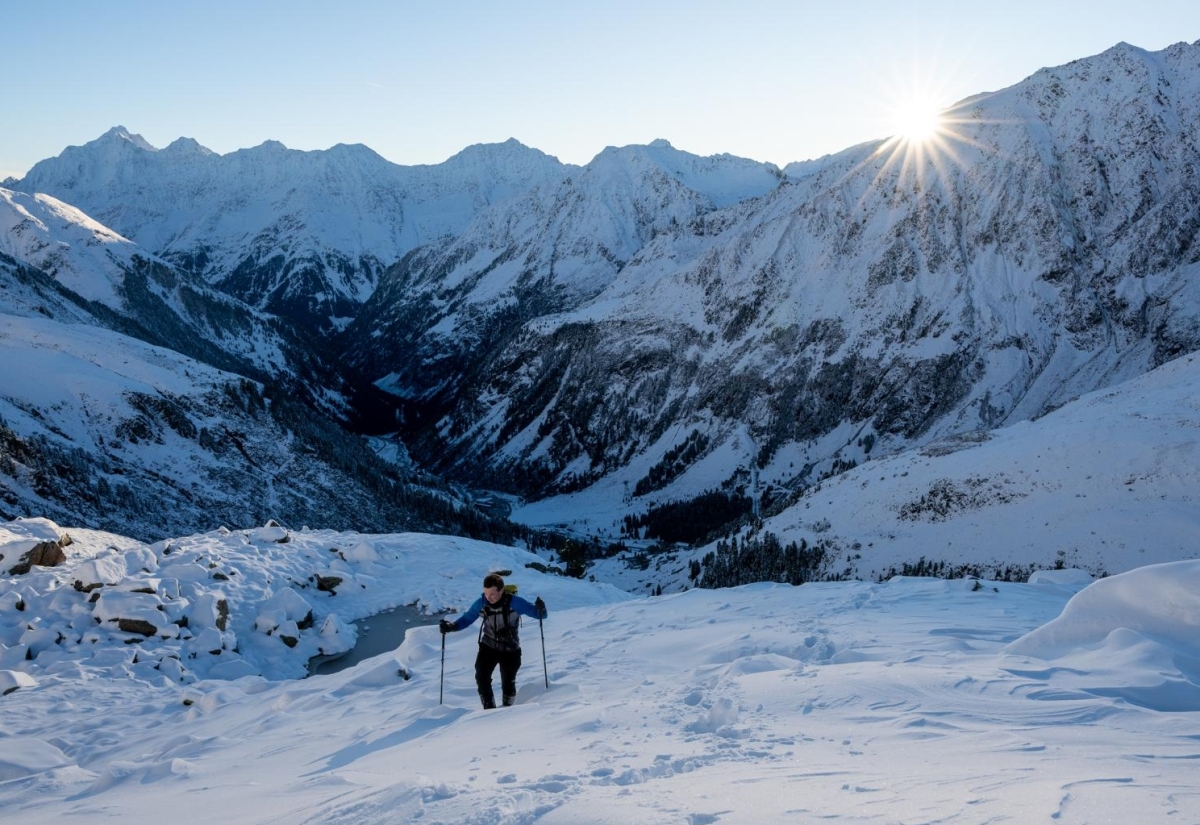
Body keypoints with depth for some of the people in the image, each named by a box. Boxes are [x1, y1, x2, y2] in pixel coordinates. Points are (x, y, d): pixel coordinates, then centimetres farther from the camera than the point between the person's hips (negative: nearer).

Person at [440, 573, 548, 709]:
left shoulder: (514, 603, -22)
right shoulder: (481, 603, -13)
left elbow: (541, 615, -18)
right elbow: (467, 619, 2)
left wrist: (540, 610, -41)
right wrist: (451, 626, -15)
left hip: (510, 650, -2)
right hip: (488, 647, 2)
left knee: (508, 683, -2)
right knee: (481, 677, -14)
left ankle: (507, 708, 26)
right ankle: (489, 708, 2)